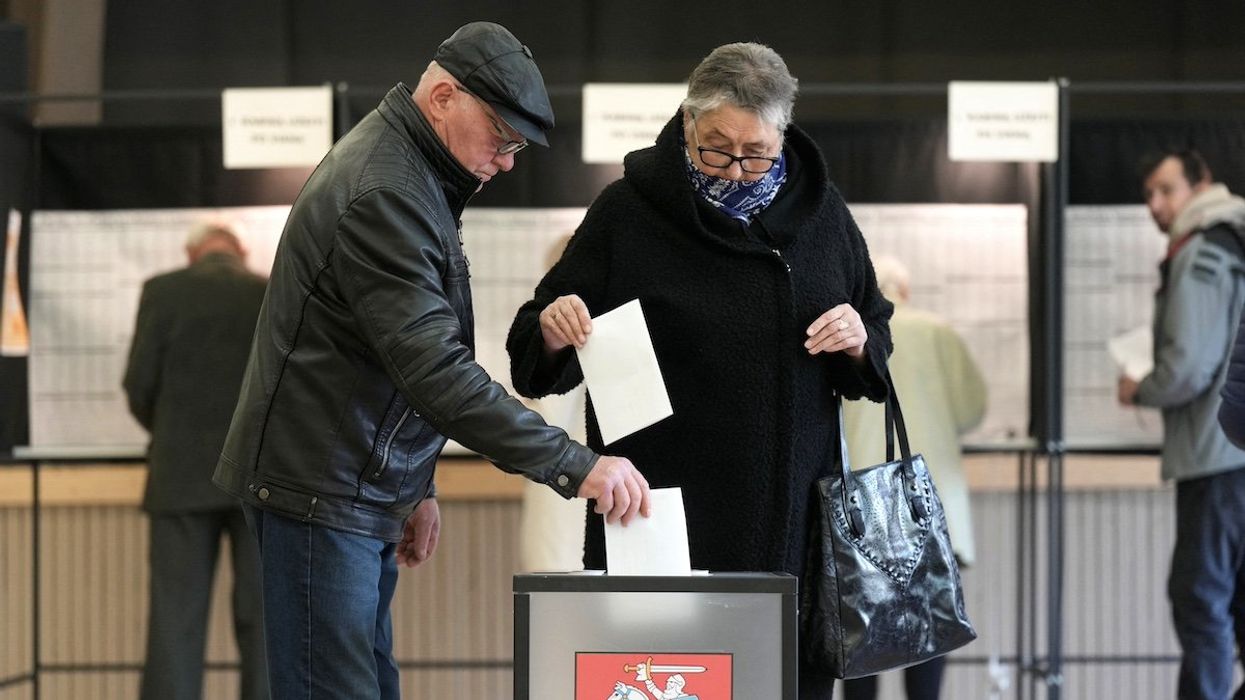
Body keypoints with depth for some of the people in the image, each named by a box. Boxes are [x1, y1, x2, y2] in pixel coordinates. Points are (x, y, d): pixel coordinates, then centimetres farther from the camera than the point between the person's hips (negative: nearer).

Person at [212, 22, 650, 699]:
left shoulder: (412, 173, 14)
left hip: (366, 489, 11)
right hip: (320, 491, -11)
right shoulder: (382, 194, -21)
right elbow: (436, 371, -29)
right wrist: (574, 466, -30)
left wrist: (415, 486, 20)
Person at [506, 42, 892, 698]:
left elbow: (878, 344, 18)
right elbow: (536, 363, 2)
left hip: (794, 521, 3)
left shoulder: (819, 210, 8)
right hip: (663, 524, -3)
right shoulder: (628, 213, -1)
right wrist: (553, 330, -21)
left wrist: (859, 342, -5)